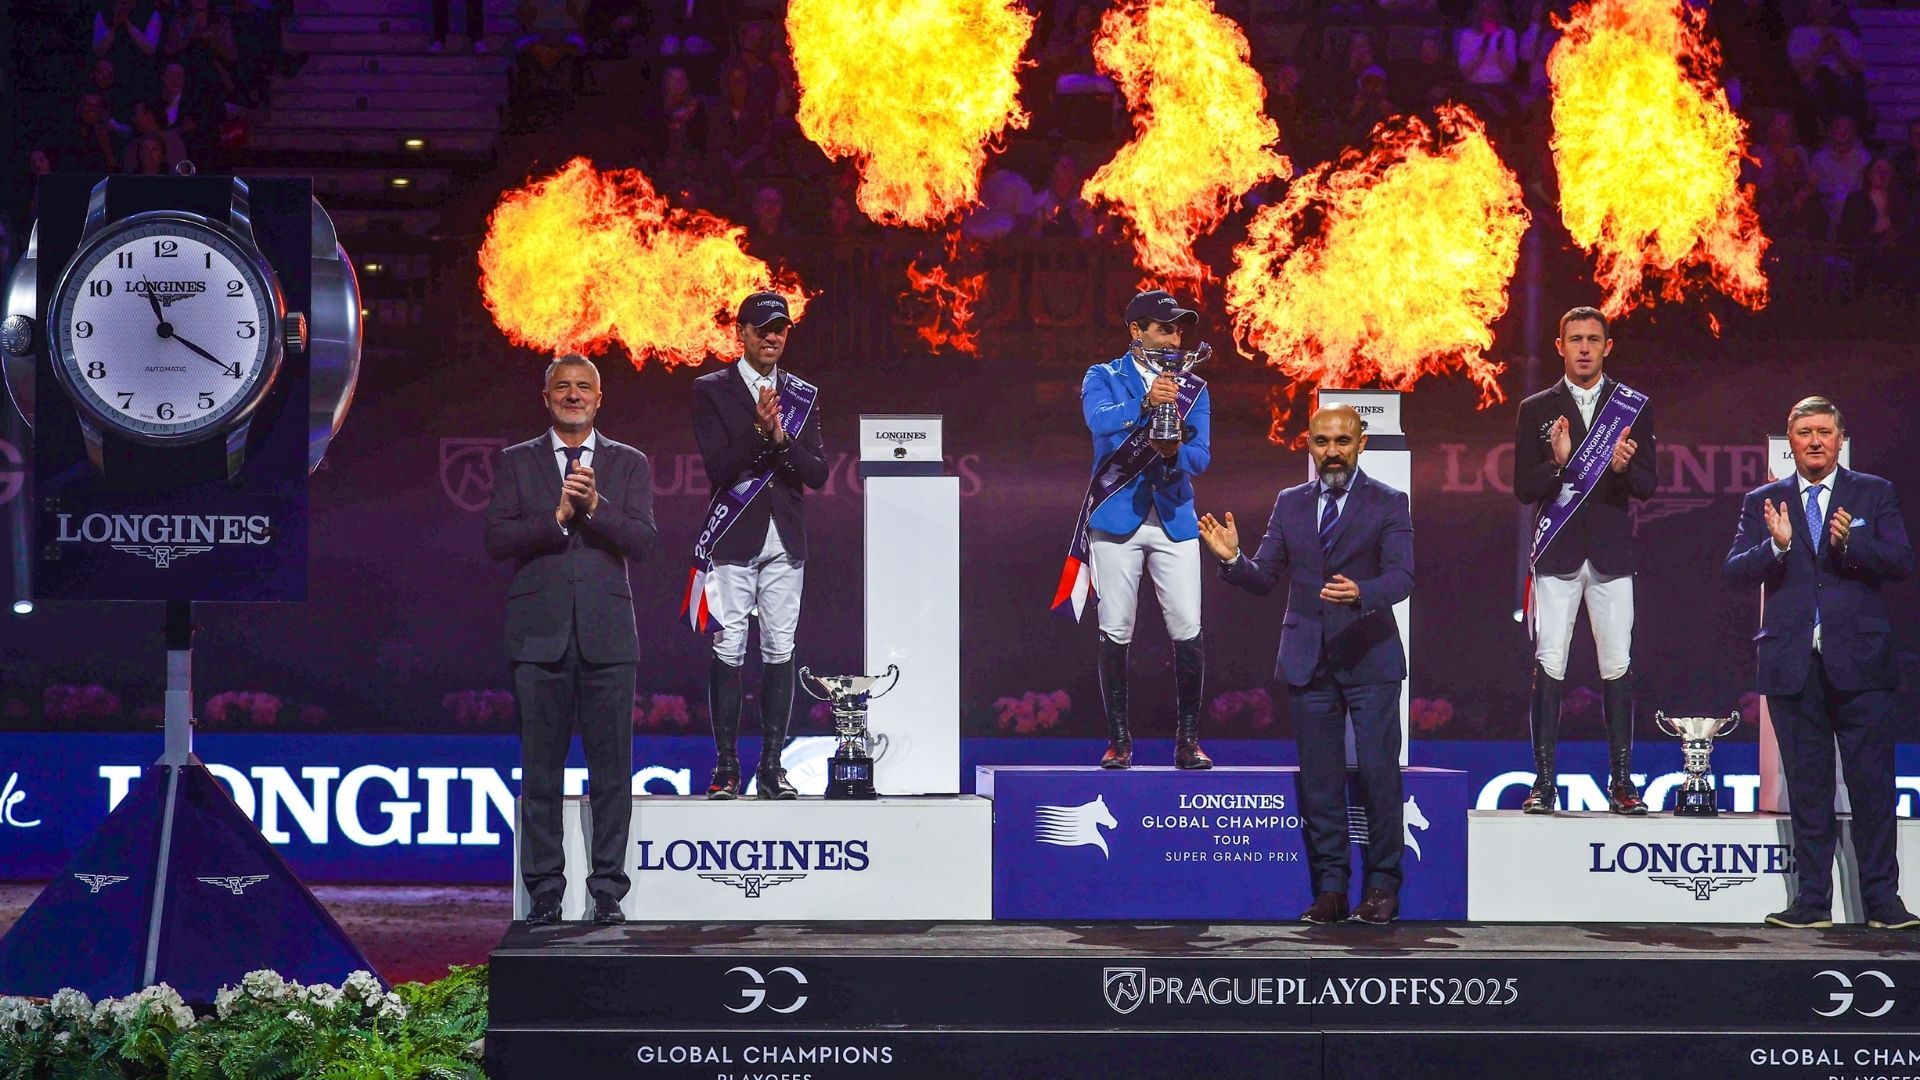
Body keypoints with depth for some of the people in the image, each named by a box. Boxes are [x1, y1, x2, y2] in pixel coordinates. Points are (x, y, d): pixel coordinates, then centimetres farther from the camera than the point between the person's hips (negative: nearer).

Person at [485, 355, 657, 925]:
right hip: (540, 635, 0)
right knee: (540, 768, 1)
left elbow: (642, 541, -2)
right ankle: (545, 891, 6)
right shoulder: (516, 462, 10)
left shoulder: (630, 464, 11)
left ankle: (608, 890, 5)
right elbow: (497, 540, -2)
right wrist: (558, 516, -14)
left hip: (607, 635, 0)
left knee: (612, 768, -1)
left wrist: (594, 506, -16)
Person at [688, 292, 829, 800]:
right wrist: (758, 431, -22)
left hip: (785, 542, 3)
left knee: (780, 653, 1)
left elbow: (818, 474, 3)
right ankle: (726, 768, -1)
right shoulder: (712, 390, 1)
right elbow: (718, 468, -9)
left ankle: (771, 767, 5)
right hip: (734, 540, -3)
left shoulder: (803, 395, 11)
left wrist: (781, 437, -13)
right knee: (728, 652, -4)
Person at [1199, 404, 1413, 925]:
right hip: (1308, 661, 3)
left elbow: (1401, 577, -11)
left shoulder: (1388, 504, 0)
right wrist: (1232, 558, -10)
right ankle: (1331, 887, 10)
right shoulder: (1290, 505, 11)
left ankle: (1382, 886, 3)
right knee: (1319, 779, 5)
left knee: (1378, 772, -6)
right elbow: (1263, 579, 10)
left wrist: (1361, 592, -30)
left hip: (1368, 657, -3)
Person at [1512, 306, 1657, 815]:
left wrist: (1624, 467, -17)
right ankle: (1544, 782, -5)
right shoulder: (1536, 410, 8)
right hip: (1557, 553, 0)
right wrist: (1557, 463, -16)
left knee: (1617, 667, -1)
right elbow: (1523, 488, 3)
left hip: (1611, 554, 0)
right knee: (1548, 665, -6)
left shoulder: (1634, 407, 9)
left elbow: (1647, 486, 4)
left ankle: (1621, 781, 3)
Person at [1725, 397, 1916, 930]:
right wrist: (1776, 545, -16)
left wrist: (1849, 543, -18)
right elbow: (1735, 573, 2)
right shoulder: (1763, 503, 11)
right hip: (1793, 666, 1)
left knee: (1872, 784, -3)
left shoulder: (1874, 494, 8)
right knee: (1807, 789, 5)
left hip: (1859, 661, -1)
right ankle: (1812, 900, 10)